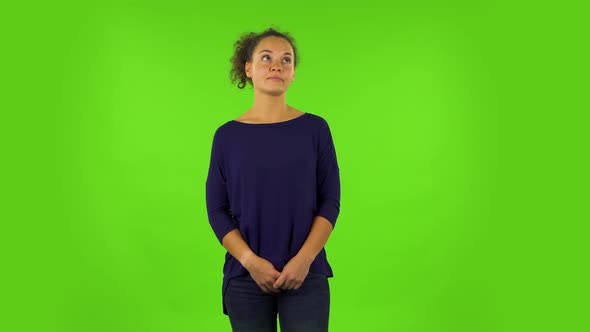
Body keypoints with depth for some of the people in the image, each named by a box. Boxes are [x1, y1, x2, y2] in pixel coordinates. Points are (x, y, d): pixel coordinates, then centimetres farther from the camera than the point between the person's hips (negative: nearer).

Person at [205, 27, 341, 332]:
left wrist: (304, 259, -11)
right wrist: (251, 261, -10)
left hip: (306, 276, 0)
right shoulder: (228, 135, 1)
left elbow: (330, 202, 0)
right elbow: (217, 209, 1)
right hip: (245, 278, 1)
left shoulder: (315, 129, 0)